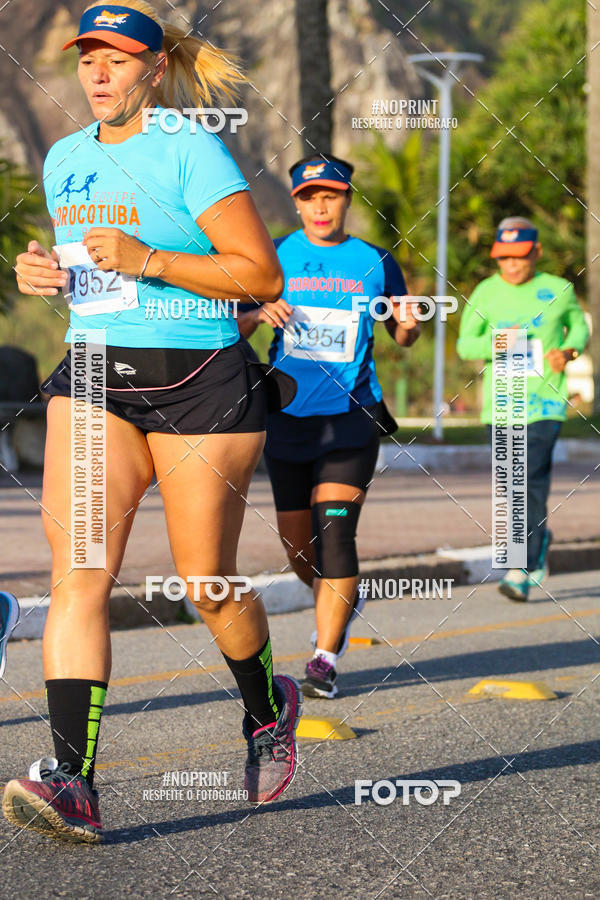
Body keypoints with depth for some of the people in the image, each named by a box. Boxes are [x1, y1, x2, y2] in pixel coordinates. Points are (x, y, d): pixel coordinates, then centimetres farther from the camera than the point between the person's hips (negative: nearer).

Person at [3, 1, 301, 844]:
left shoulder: (190, 150, -8)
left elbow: (262, 274, -11)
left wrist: (148, 262, -19)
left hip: (197, 378, -5)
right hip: (93, 374, 5)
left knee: (206, 582, 4)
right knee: (78, 573, -14)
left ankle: (268, 708, 36)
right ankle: (73, 783, -21)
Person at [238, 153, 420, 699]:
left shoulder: (375, 263, 4)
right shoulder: (275, 259, 4)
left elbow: (402, 338, 14)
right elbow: (233, 328, 2)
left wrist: (408, 325, -10)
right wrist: (260, 314, -19)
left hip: (350, 417, -2)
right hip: (288, 415, 2)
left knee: (334, 531, -16)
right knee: (297, 544, 8)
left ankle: (325, 662, -12)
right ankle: (342, 604, 40)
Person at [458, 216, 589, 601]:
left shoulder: (558, 290, 2)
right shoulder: (486, 292, 3)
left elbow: (579, 327, 19)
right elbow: (465, 344, 3)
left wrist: (569, 351, -3)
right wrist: (497, 343, -17)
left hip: (544, 400, -3)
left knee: (531, 480, -15)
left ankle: (523, 570, -15)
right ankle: (539, 539, 38)